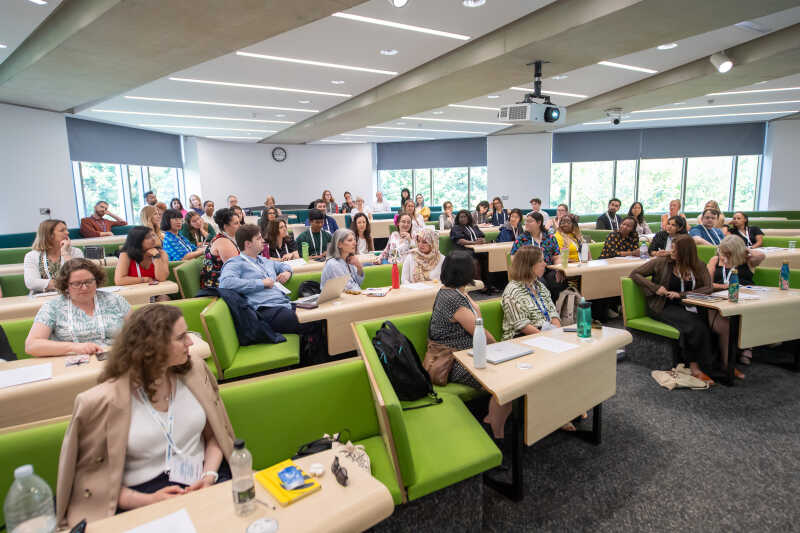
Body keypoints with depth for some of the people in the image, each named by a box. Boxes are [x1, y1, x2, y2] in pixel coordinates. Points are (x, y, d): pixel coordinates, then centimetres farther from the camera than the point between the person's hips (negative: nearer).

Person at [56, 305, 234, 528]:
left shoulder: (195, 371, 1)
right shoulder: (104, 401, -9)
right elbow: (90, 477, -1)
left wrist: (210, 475, -6)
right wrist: (149, 501, -12)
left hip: (202, 483, 3)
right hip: (145, 495, -2)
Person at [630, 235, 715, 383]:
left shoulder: (698, 266, 10)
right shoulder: (661, 262, 2)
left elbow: (708, 288, -1)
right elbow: (635, 274, 2)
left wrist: (681, 295, -14)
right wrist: (655, 287, -10)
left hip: (687, 306, 3)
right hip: (663, 307, -3)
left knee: (708, 320, -27)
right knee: (695, 324, -29)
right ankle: (694, 366, -16)